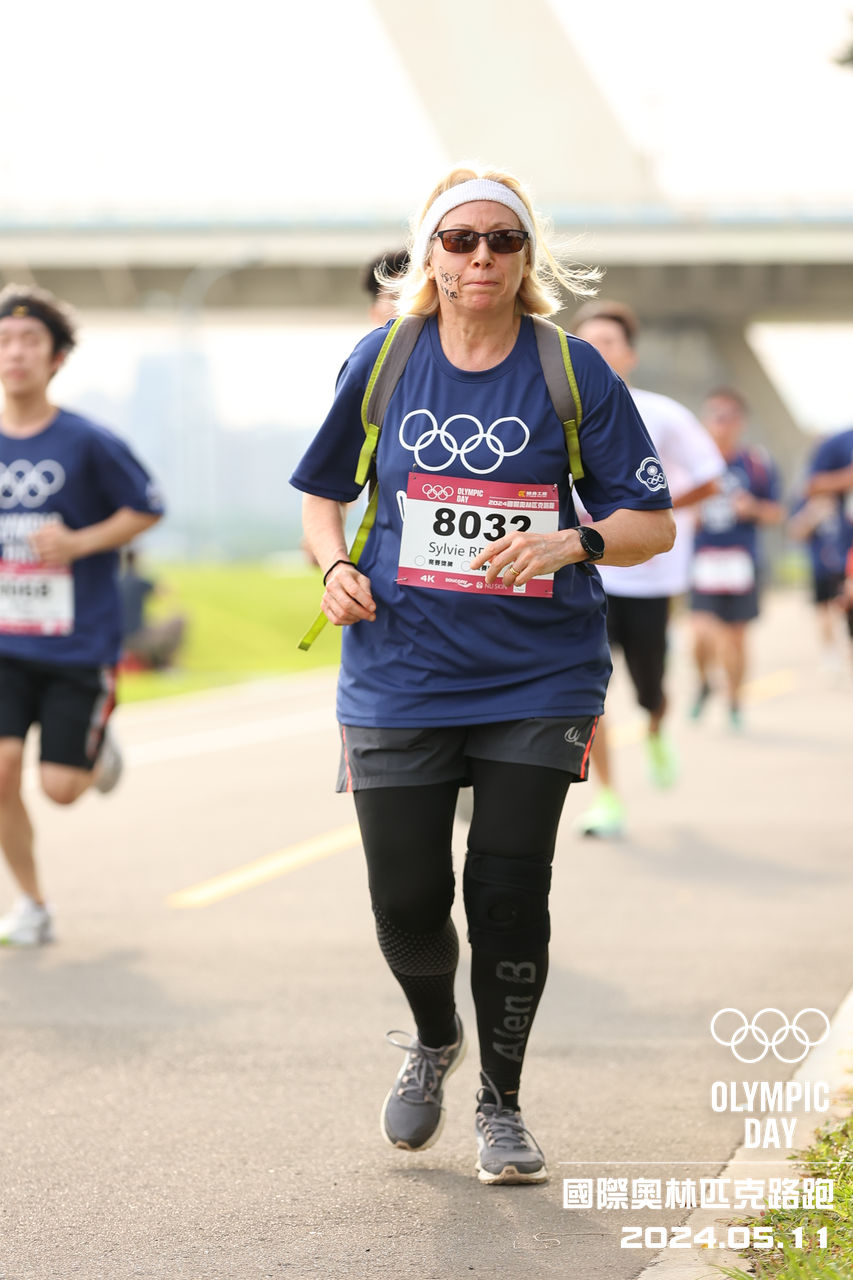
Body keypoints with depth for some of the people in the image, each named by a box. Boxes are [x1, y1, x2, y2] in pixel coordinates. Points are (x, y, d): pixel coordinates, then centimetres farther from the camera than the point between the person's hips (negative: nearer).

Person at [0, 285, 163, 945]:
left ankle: (99, 747, 35)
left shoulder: (88, 443, -10)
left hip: (79, 643, -3)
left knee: (61, 786, -3)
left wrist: (80, 542, -14)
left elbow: (147, 509, -2)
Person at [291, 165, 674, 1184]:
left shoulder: (574, 373, -2)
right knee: (406, 900, 0)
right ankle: (433, 1040, 33)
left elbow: (653, 522, -2)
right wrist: (337, 569, -4)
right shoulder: (381, 363, 4)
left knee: (508, 890, -4)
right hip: (400, 673, 1)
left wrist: (572, 542, -21)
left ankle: (501, 1102, 17)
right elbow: (322, 494, 16)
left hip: (538, 679, -1)